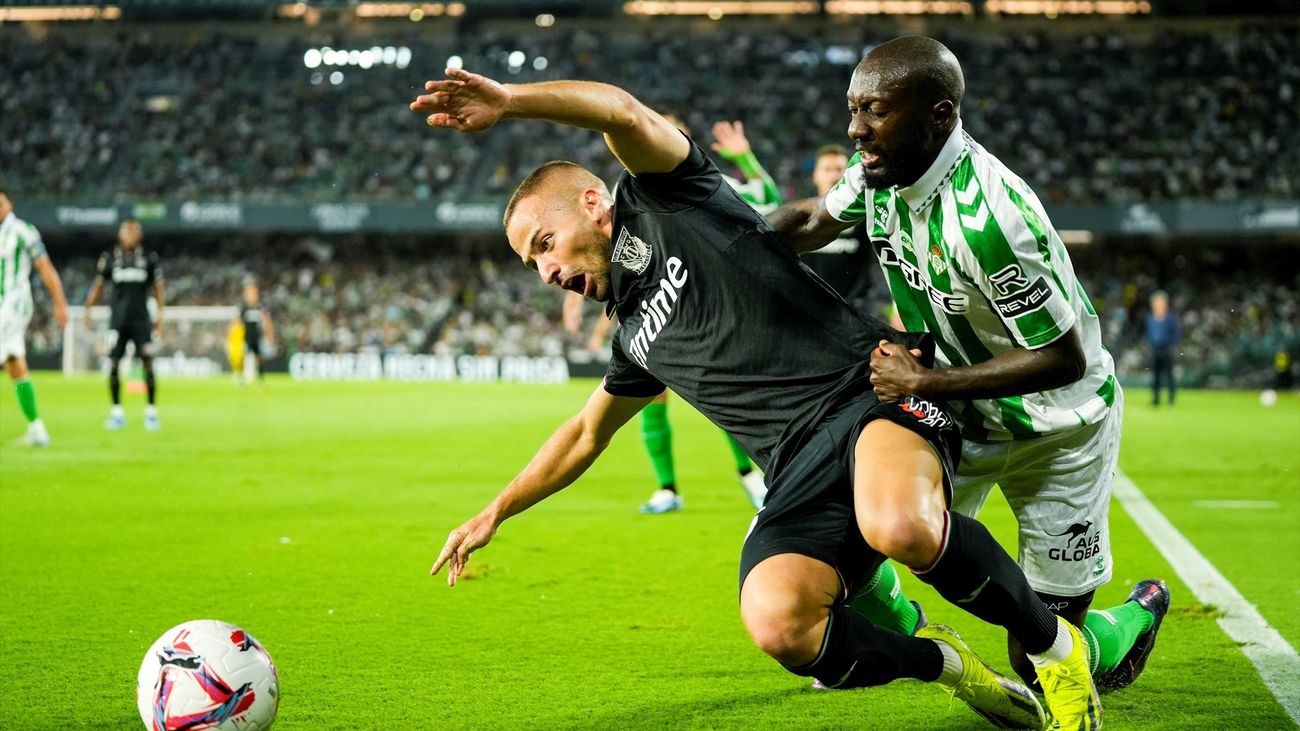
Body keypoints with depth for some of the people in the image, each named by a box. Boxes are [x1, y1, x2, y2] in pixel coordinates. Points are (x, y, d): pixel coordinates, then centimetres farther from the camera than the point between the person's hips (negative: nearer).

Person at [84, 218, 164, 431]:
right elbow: (98, 285, 12)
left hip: (141, 321, -1)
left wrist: (160, 314, 2)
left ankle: (151, 413, 3)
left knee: (148, 365, -6)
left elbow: (157, 286, 8)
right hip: (117, 320, 1)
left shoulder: (149, 258, 2)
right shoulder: (110, 258, 5)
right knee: (113, 365, -3)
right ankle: (117, 413, 6)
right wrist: (88, 310, 5)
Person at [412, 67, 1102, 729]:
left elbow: (625, 112, -10)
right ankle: (946, 664, 1)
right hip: (798, 474, 6)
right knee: (779, 626, -27)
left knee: (899, 526, -41)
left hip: (873, 389, -6)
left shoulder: (664, 199, 10)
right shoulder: (635, 331, 29)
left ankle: (1056, 644, -13)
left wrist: (509, 100, -16)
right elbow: (586, 433, 45)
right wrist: (493, 514, 48)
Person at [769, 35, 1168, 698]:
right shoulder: (882, 168, -13)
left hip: (1057, 428, -6)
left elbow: (1063, 359, -31)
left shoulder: (984, 220, -37)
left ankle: (1137, 618, 33)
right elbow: (813, 222, 9)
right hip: (962, 418, 6)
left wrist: (924, 382, -29)